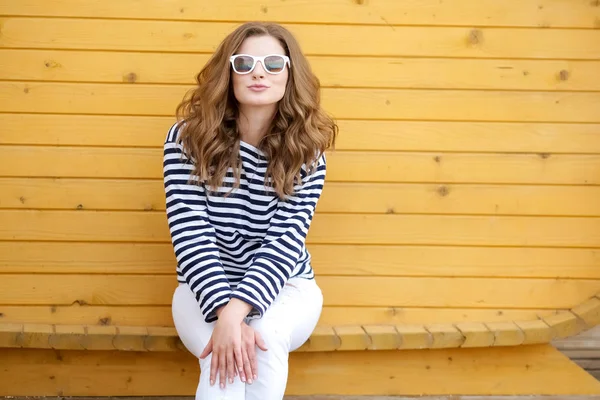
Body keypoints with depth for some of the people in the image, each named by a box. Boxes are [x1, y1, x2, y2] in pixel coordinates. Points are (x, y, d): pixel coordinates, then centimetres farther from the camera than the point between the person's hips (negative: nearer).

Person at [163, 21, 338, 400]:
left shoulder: (307, 152, -8)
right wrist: (224, 311, -31)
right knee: (225, 360, -32)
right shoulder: (188, 138, -10)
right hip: (206, 289, -1)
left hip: (285, 287, 1)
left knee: (266, 338, -33)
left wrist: (237, 311, -34)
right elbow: (191, 235, -17)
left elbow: (285, 241, -19)